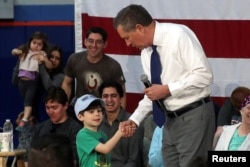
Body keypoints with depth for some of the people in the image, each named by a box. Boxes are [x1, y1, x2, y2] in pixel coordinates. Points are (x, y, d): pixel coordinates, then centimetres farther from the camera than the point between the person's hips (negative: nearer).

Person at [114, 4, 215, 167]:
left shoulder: (177, 35, -15)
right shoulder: (146, 52, 8)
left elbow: (204, 75, -20)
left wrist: (167, 89, -19)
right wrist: (135, 120, 3)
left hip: (194, 117, -8)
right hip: (171, 120, 8)